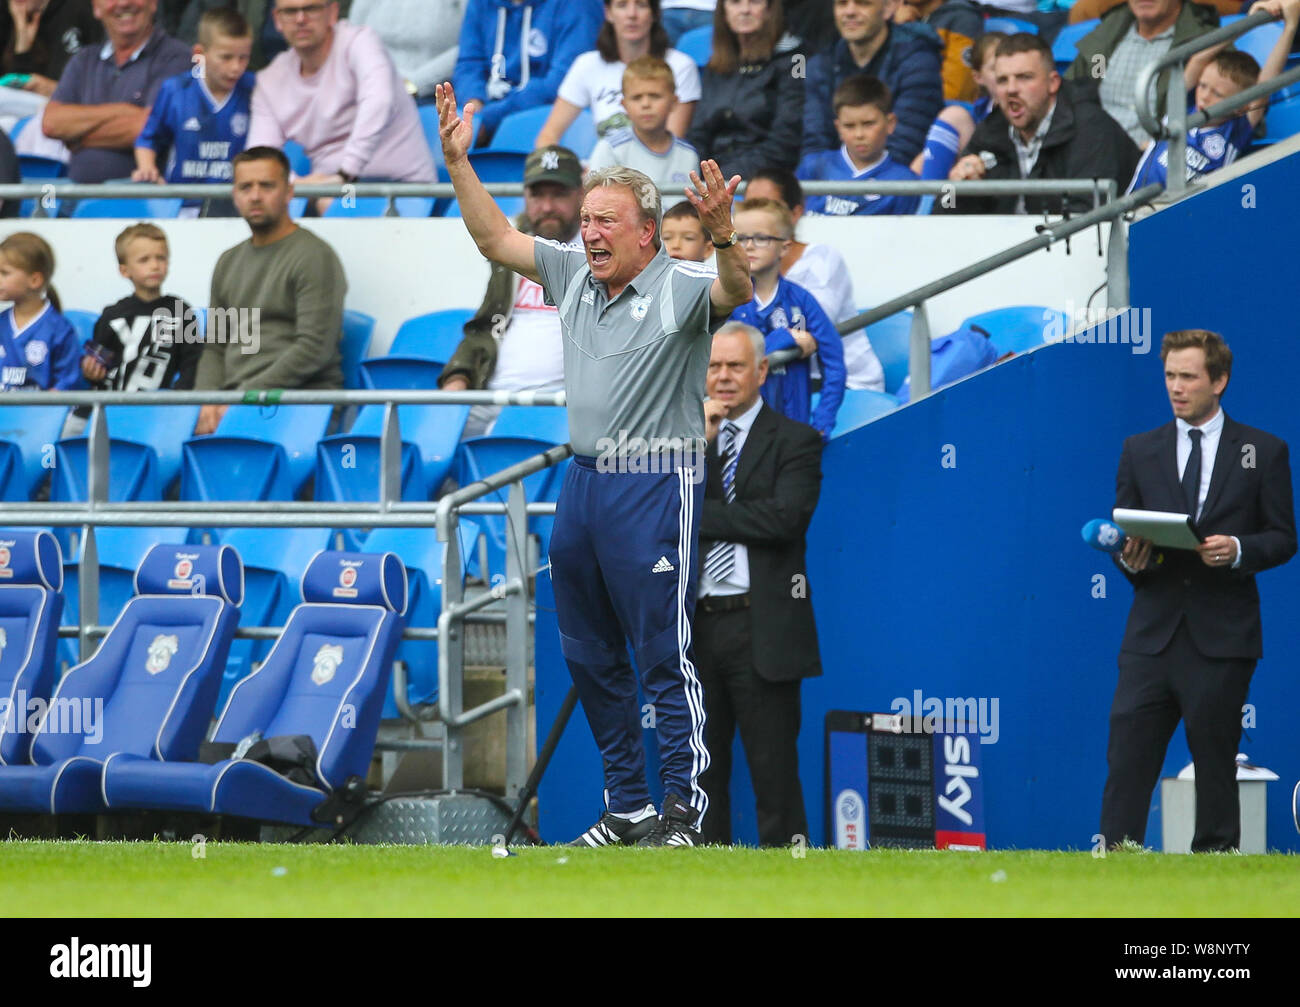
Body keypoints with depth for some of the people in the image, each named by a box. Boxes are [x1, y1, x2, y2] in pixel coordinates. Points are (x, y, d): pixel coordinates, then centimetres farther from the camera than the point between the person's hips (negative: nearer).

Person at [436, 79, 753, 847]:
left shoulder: (680, 287, -10)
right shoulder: (574, 274, 11)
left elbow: (736, 292, -29)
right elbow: (496, 239, 17)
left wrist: (722, 233, -48)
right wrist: (459, 163, 8)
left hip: (655, 487, -8)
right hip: (583, 483, 8)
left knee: (666, 659, -8)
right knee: (590, 658, 12)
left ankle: (685, 814, -7)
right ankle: (627, 808, 20)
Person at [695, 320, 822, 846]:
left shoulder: (794, 441, 2)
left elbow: (784, 517, -14)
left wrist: (699, 515, -8)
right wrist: (700, 442, -5)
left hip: (760, 631, -4)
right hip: (696, 626, 5)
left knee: (773, 771, -5)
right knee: (701, 770, 6)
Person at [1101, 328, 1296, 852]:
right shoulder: (1140, 450, 12)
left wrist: (1238, 550, -15)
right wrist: (1129, 556, -10)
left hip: (1222, 635, -2)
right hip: (1153, 632, 2)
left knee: (1215, 761, 2)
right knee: (1128, 756, -7)